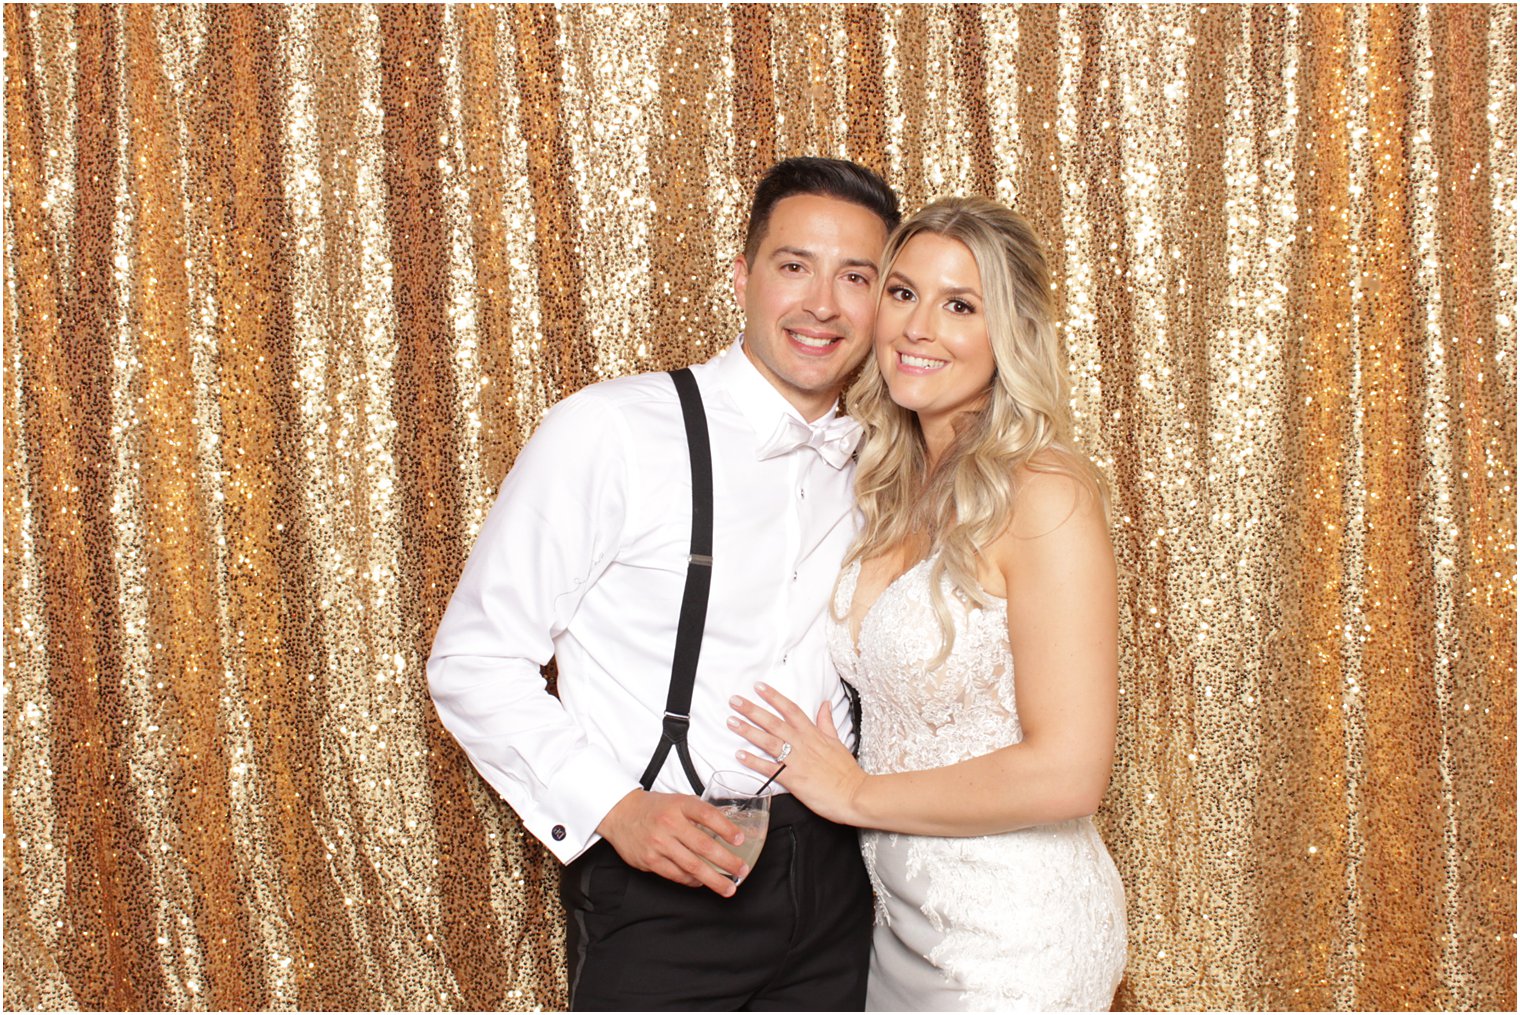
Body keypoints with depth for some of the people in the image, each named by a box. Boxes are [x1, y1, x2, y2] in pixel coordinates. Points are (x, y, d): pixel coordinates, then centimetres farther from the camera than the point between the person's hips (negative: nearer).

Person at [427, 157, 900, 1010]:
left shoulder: (874, 465, 4)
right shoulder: (609, 433, -15)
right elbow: (472, 662, -11)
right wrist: (614, 807, -20)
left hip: (829, 872, 5)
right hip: (659, 886, -5)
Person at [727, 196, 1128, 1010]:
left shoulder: (1045, 496, -19)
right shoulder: (898, 488, 4)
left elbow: (1065, 774, -23)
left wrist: (855, 792, -14)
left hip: (1013, 936, -6)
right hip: (901, 913, 7)